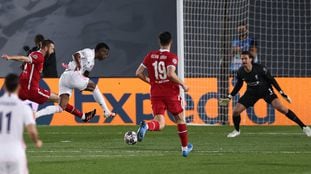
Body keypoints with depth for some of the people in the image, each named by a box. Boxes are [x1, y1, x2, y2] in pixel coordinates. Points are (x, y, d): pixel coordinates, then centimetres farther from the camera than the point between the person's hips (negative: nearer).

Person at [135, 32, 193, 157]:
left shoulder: (150, 56, 5)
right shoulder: (172, 57, -10)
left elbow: (139, 73, 6)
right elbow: (171, 74, -25)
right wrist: (183, 85, -12)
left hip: (155, 94, 3)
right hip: (171, 93, -3)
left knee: (160, 124, -4)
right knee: (180, 119, 19)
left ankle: (146, 126, -38)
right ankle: (185, 148, 27)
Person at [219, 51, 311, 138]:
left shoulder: (260, 68, -26)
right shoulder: (240, 72, -14)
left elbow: (272, 80, -15)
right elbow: (239, 85, 7)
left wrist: (283, 94, -14)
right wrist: (229, 97, 9)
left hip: (266, 90, -4)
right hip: (252, 92, 4)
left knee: (280, 107, -23)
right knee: (236, 111, -8)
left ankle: (303, 127, -17)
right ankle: (237, 130, 25)